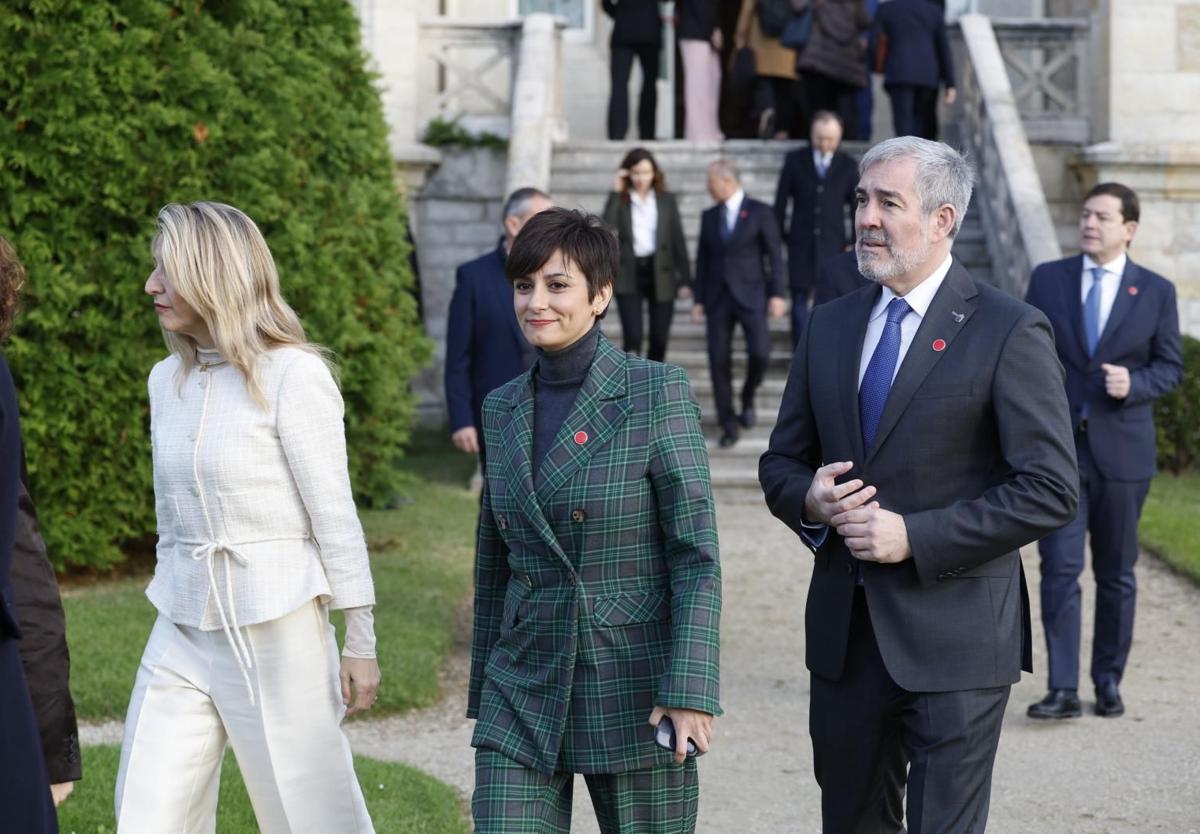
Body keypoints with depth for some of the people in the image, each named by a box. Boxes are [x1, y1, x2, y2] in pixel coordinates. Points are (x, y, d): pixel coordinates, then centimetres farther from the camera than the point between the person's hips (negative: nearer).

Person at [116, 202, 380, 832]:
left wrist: (359, 641, -7)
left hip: (275, 631, -6)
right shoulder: (167, 379, 9)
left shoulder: (292, 374, -11)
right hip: (182, 633, 6)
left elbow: (334, 514, -9)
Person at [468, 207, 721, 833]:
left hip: (634, 694, -4)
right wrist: (484, 693, 18)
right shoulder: (502, 408, 9)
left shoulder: (657, 393, -6)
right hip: (524, 694, 4)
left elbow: (697, 551, -10)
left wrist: (690, 688, -17)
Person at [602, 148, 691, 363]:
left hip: (660, 275, 2)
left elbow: (678, 240, 6)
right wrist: (615, 193, -14)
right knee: (633, 338, -11)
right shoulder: (620, 200, 2)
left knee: (659, 339, 6)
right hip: (629, 276, -2)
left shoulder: (667, 200, 7)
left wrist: (685, 279, 1)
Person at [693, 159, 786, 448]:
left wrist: (777, 294, -10)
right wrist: (698, 300, 8)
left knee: (759, 353, -17)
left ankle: (748, 397, 13)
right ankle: (728, 425, 6)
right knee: (719, 360, -2)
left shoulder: (760, 213, -2)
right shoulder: (709, 216, 11)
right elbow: (702, 259, 13)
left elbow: (774, 256, -3)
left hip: (750, 295, -4)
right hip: (717, 298, 4)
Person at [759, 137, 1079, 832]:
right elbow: (781, 462, 17)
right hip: (844, 636, 6)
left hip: (954, 638, -5)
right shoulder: (831, 325, 10)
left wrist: (915, 537, -18)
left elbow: (1051, 490, -13)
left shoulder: (1009, 332, -8)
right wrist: (809, 500, -7)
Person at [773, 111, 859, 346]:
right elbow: (781, 201, 5)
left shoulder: (848, 166, 3)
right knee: (800, 300, 1)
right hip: (801, 244, 0)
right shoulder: (795, 161, 2)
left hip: (833, 245, 0)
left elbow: (857, 207, 7)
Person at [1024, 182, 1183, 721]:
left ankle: (1109, 683, 20)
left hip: (1122, 451, 0)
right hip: (1057, 448, 0)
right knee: (1060, 569, -7)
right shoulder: (1047, 279, 5)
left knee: (1116, 574, 9)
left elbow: (1171, 366, 6)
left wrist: (1134, 385, -15)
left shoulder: (1156, 291, 3)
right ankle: (1063, 690, -8)